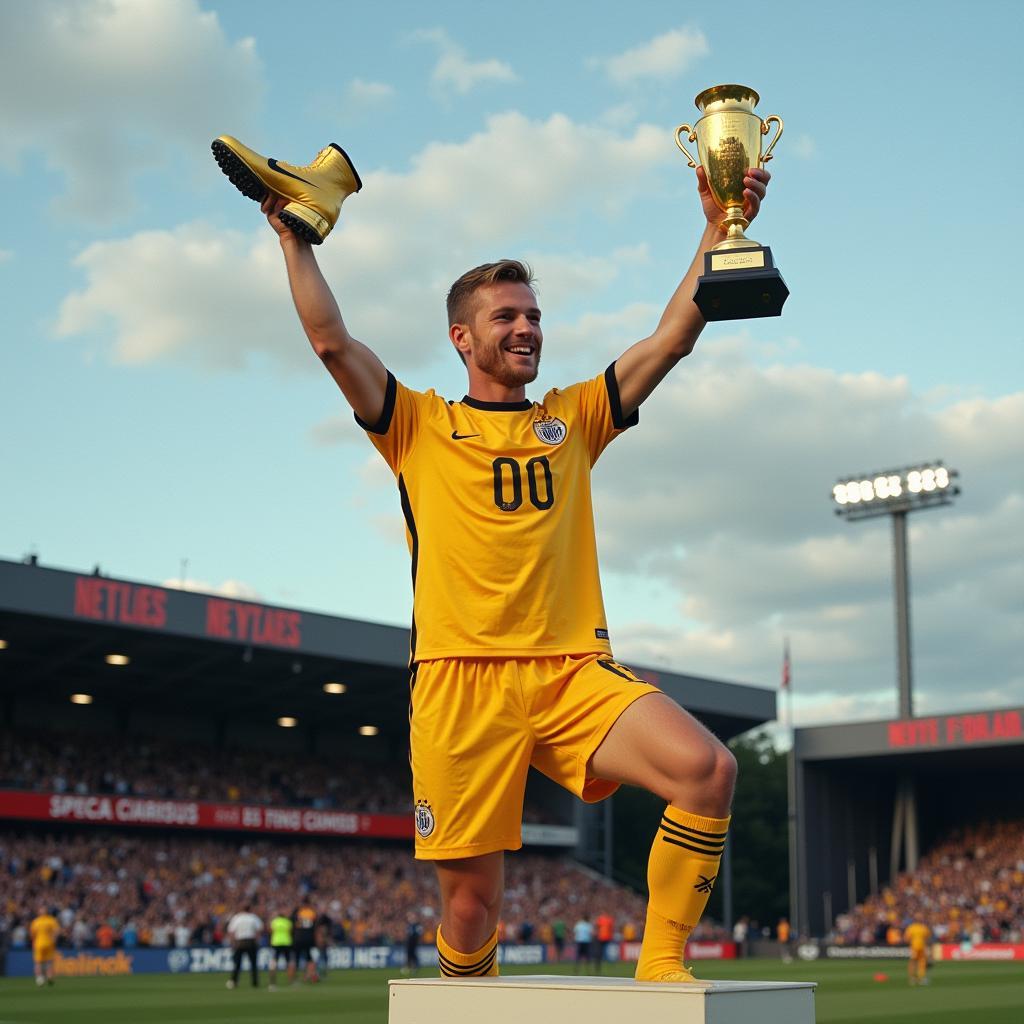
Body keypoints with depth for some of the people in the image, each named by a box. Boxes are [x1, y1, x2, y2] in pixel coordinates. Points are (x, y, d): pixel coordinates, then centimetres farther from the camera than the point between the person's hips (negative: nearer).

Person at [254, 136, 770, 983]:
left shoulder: (573, 419, 19)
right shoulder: (422, 427, 12)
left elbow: (673, 339, 13)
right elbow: (332, 342, 2)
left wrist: (720, 228, 9)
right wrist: (294, 232, 4)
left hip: (576, 672, 2)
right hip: (461, 679, -2)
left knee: (709, 769, -24)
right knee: (471, 899, 1)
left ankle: (661, 965, -11)